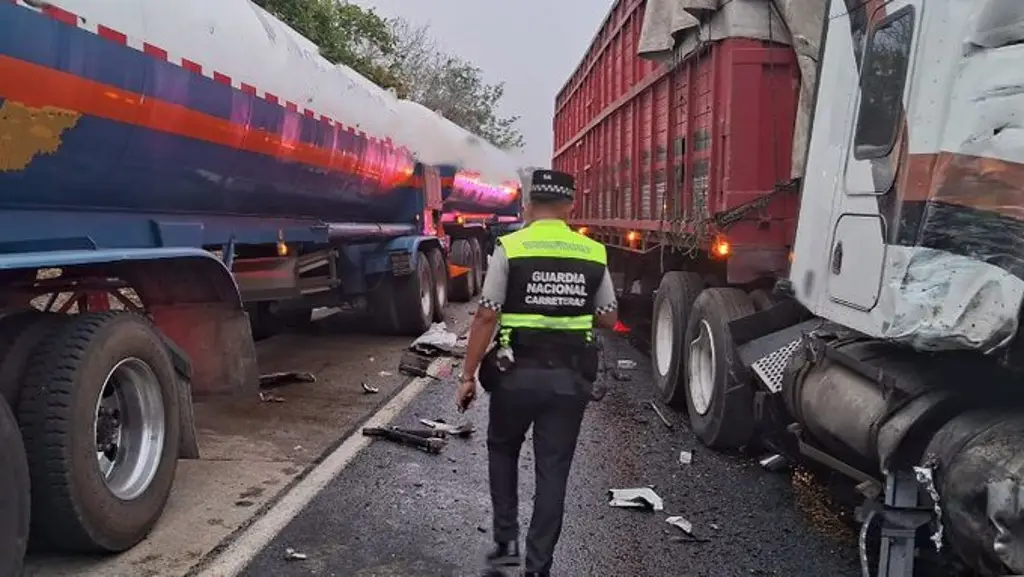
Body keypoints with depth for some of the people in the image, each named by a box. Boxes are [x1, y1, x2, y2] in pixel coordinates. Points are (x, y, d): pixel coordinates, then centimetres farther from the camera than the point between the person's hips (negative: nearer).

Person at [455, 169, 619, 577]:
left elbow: (486, 317, -11)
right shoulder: (594, 253, 1)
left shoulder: (510, 248, -8)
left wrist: (468, 376, -4)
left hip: (518, 372, -2)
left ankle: (506, 540, 21)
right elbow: (608, 318, 8)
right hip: (571, 377, 2)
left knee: (502, 451, 23)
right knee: (553, 471, 10)